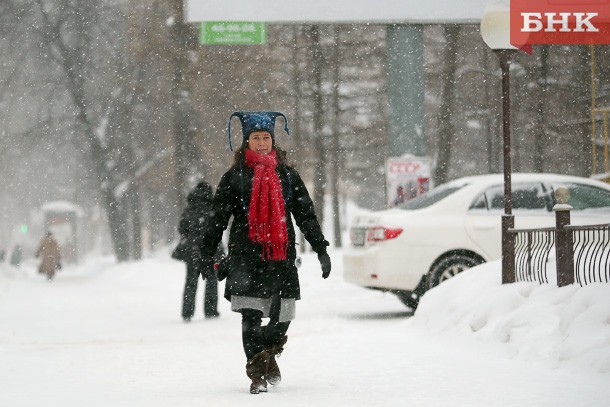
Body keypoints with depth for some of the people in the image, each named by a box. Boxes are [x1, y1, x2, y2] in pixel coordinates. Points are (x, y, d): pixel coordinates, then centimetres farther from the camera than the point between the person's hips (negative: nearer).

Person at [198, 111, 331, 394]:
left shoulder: (287, 175, 12)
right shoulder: (234, 176, 6)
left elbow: (306, 215, 15)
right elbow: (218, 217, 6)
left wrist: (321, 249, 9)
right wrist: (206, 253, -1)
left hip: (282, 254, 2)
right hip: (246, 255, -2)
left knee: (282, 317, 0)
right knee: (251, 317, -8)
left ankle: (267, 353, 30)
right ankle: (258, 373, 1)